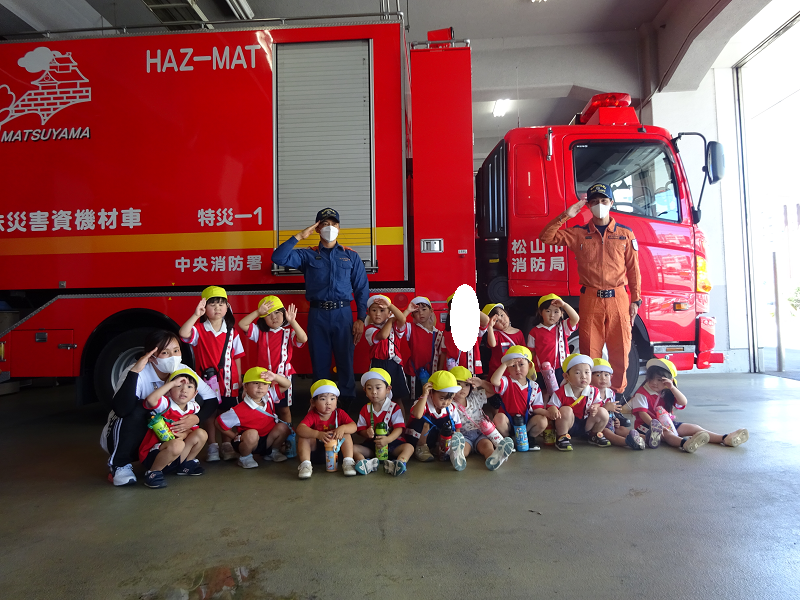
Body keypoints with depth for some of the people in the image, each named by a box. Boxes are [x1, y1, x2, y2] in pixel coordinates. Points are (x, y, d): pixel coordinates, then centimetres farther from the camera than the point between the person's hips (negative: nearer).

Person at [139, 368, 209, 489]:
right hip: (150, 455, -7)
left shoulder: (193, 408, 2)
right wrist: (173, 383, -34)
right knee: (177, 445, -36)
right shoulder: (165, 404, -18)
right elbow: (151, 399, -40)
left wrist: (185, 433, -14)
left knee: (201, 434, -8)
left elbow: (193, 429, 10)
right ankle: (153, 472, -11)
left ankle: (186, 464, 14)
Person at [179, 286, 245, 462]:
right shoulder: (199, 331, -5)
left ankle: (228, 445, 21)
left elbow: (236, 357, 4)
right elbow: (183, 334, -27)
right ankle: (212, 447, 18)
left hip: (228, 381, 2)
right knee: (209, 414, 7)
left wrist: (239, 380, 1)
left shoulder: (232, 333, 1)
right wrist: (196, 315, -33)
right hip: (208, 381, -2)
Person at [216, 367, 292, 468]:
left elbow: (287, 384, -8)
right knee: (252, 434, -37)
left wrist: (274, 377, -27)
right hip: (248, 442, -5)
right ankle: (244, 458, -7)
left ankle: (273, 452, 10)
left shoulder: (269, 397, -9)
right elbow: (219, 423, -17)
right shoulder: (240, 411, -25)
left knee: (283, 427, -17)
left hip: (267, 440, 5)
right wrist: (235, 436, -9)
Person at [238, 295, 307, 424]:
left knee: (284, 409, 10)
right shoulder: (260, 332, 2)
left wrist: (292, 322, -32)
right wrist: (257, 312, -19)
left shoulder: (289, 332, -5)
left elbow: (303, 339, -23)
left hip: (284, 376, -2)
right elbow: (242, 324, -10)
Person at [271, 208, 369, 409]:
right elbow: (279, 258, -5)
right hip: (318, 315, 1)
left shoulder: (351, 256, 8)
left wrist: (361, 319, -2)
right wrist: (299, 236, -6)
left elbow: (362, 289, 5)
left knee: (345, 360, 3)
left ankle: (348, 401, 17)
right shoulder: (307, 255, 8)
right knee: (319, 361, 8)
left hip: (343, 314, 0)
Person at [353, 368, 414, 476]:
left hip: (392, 441, -2)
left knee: (409, 447, -29)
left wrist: (388, 439, -32)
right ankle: (367, 464, -47)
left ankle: (400, 462, -56)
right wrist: (366, 433, -22)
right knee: (353, 448, -21)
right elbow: (360, 429, 4)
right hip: (372, 444, 2)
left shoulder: (394, 407, -4)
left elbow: (399, 429, -13)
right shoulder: (365, 410, 6)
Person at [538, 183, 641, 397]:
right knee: (590, 352, 3)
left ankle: (618, 394, 18)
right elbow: (546, 237, -1)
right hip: (590, 300, 0)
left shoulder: (625, 234, 8)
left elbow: (633, 269, 8)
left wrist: (635, 300, 4)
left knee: (620, 351, 4)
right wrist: (565, 216, -8)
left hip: (618, 299, 1)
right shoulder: (578, 233, 7)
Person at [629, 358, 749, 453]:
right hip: (648, 424, -8)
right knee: (665, 433, -39)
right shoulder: (642, 393, -5)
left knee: (694, 428, -6)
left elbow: (684, 403, -4)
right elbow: (642, 413, -17)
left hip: (668, 423, 8)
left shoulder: (668, 393, 14)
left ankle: (725, 439, -17)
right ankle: (684, 444, -71)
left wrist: (672, 388, -15)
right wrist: (654, 424, -34)